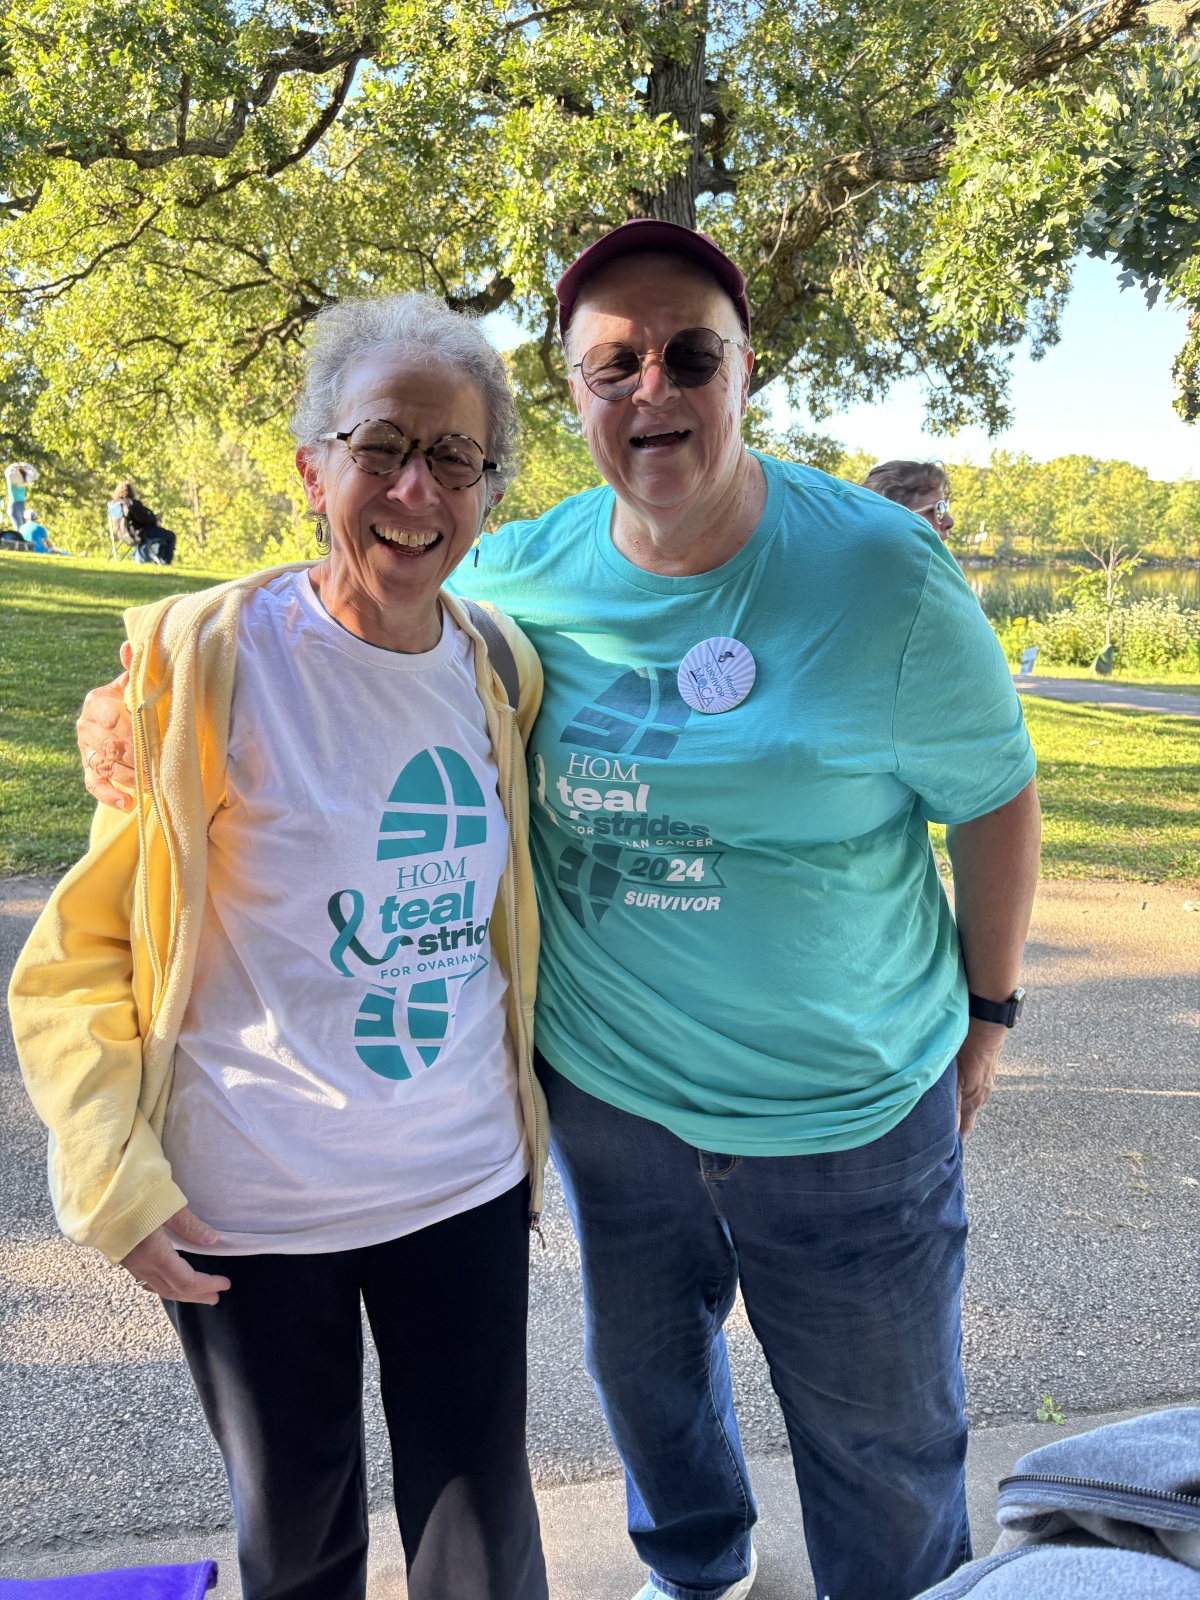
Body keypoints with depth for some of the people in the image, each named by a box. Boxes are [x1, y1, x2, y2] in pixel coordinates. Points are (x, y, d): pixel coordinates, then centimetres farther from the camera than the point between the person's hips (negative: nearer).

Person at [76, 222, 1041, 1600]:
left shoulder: (882, 577, -16)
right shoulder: (524, 575, -8)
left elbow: (993, 799, -5)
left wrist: (988, 1011, 3)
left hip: (847, 1107, -3)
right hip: (606, 1085, 4)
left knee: (881, 1441, 18)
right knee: (644, 1377, 29)